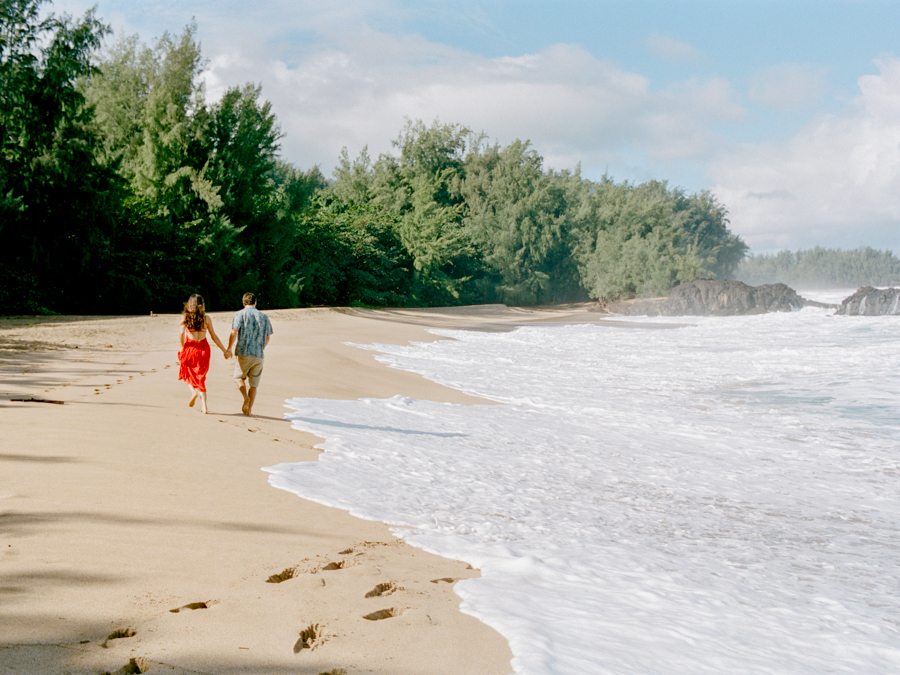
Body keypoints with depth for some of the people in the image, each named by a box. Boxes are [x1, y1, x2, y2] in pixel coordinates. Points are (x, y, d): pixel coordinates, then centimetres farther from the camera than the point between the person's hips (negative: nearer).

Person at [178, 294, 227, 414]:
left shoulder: (185, 317, -2)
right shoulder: (206, 318, 0)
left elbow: (182, 333, -15)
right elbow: (214, 336, 2)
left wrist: (183, 347, 0)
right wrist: (224, 350, 9)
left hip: (190, 347, -1)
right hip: (203, 348, 1)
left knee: (187, 373, 24)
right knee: (200, 377, 13)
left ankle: (193, 391, -4)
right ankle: (204, 406, 4)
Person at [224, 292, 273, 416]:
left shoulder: (240, 314, 0)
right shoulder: (264, 317, 11)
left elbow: (234, 332, -11)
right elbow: (267, 337, 14)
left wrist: (229, 349, -5)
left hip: (244, 353, -3)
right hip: (259, 355, 3)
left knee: (239, 377, 14)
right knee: (254, 383, 10)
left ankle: (246, 397, -12)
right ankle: (249, 409, 7)